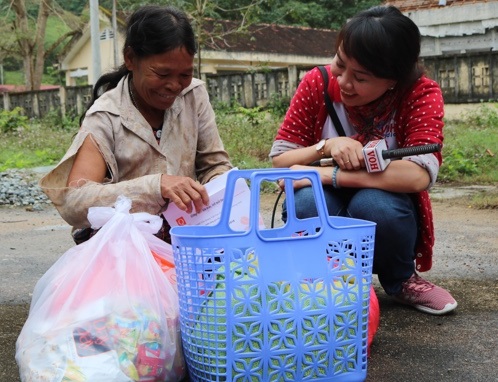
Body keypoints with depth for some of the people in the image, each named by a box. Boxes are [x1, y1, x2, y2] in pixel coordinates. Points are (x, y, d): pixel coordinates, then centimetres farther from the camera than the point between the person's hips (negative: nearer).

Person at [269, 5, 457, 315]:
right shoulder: (317, 83, -14)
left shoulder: (422, 94, -19)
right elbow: (279, 159, -12)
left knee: (373, 204, -35)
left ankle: (402, 280, -1)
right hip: (326, 216, 1)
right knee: (308, 202, -33)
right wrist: (326, 146, -32)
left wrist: (325, 174, -33)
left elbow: (419, 175, -33)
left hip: (386, 215, -1)